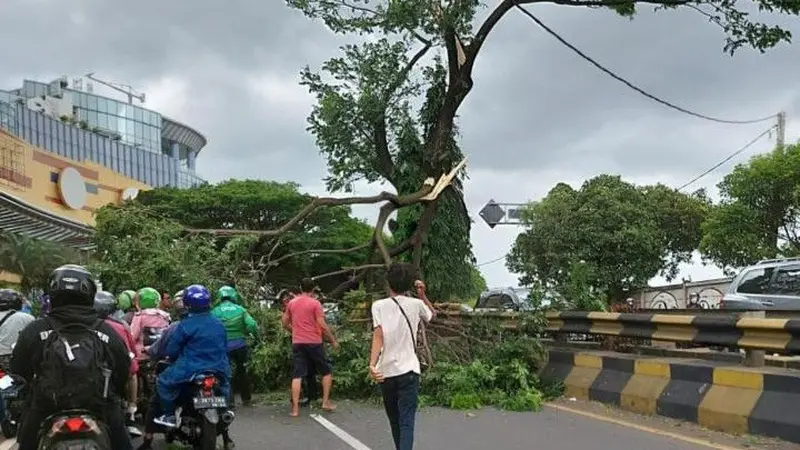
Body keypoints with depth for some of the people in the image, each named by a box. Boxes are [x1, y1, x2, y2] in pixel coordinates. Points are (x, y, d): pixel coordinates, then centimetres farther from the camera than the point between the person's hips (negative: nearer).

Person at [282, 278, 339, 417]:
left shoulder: (291, 303, 7)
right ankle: (325, 402, 11)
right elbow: (323, 326, -11)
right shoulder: (315, 303, -7)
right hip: (314, 343, -3)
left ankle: (295, 409, -3)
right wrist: (333, 341, -2)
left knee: (297, 376, 2)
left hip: (297, 343, 3)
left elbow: (285, 323, 14)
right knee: (326, 372, 14)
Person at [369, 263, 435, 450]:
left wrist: (372, 364, -22)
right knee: (406, 422, -7)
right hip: (409, 370, -1)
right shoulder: (416, 304, 3)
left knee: (394, 420, 18)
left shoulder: (379, 305, -2)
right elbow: (432, 315, 26)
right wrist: (422, 295, 20)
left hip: (386, 371, 1)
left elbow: (378, 337, -15)